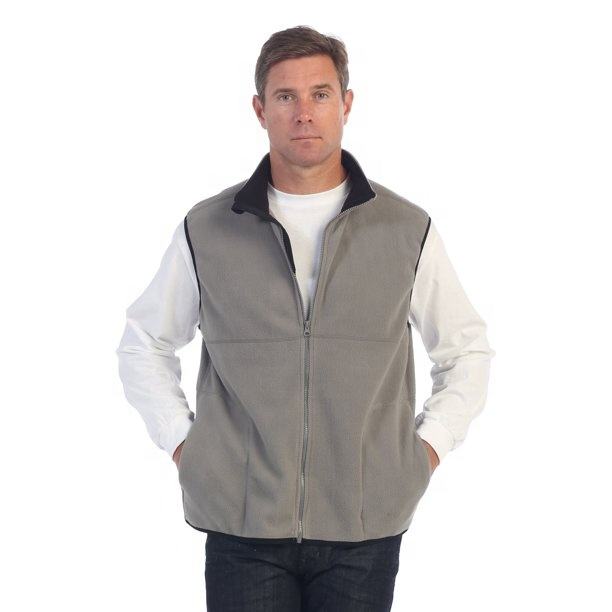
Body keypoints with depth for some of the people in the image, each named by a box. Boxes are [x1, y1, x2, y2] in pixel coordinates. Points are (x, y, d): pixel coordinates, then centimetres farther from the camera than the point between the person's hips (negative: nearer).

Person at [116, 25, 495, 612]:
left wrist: (428, 446, 4)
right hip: (243, 525, 0)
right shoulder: (205, 229, 2)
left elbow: (466, 349, 14)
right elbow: (144, 345, 15)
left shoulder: (408, 229, 2)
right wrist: (180, 443, 5)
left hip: (365, 526, 0)